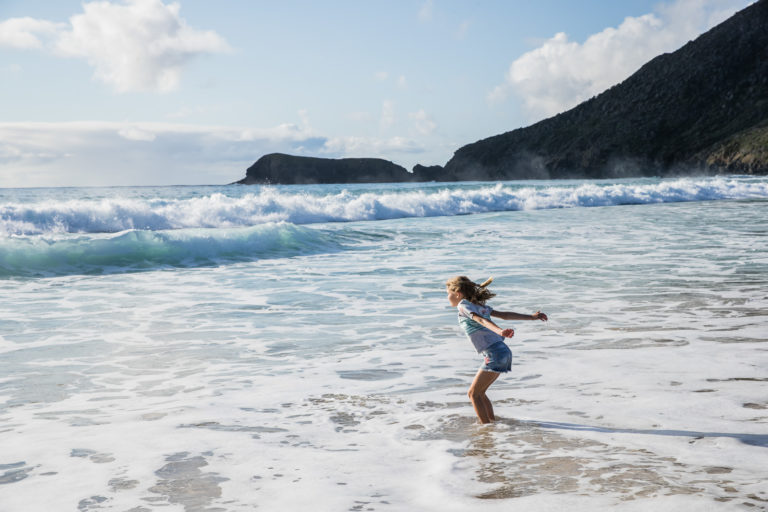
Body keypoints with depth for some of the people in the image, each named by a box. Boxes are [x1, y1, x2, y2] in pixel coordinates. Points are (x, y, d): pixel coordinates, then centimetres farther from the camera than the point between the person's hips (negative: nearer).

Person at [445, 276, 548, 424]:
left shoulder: (463, 305, -3)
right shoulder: (478, 306, 20)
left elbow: (481, 320, -21)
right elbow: (505, 315, 21)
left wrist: (499, 331, -37)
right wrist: (532, 317, 23)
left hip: (494, 354, -9)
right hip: (503, 351, 9)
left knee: (473, 393, -2)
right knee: (479, 392, 18)